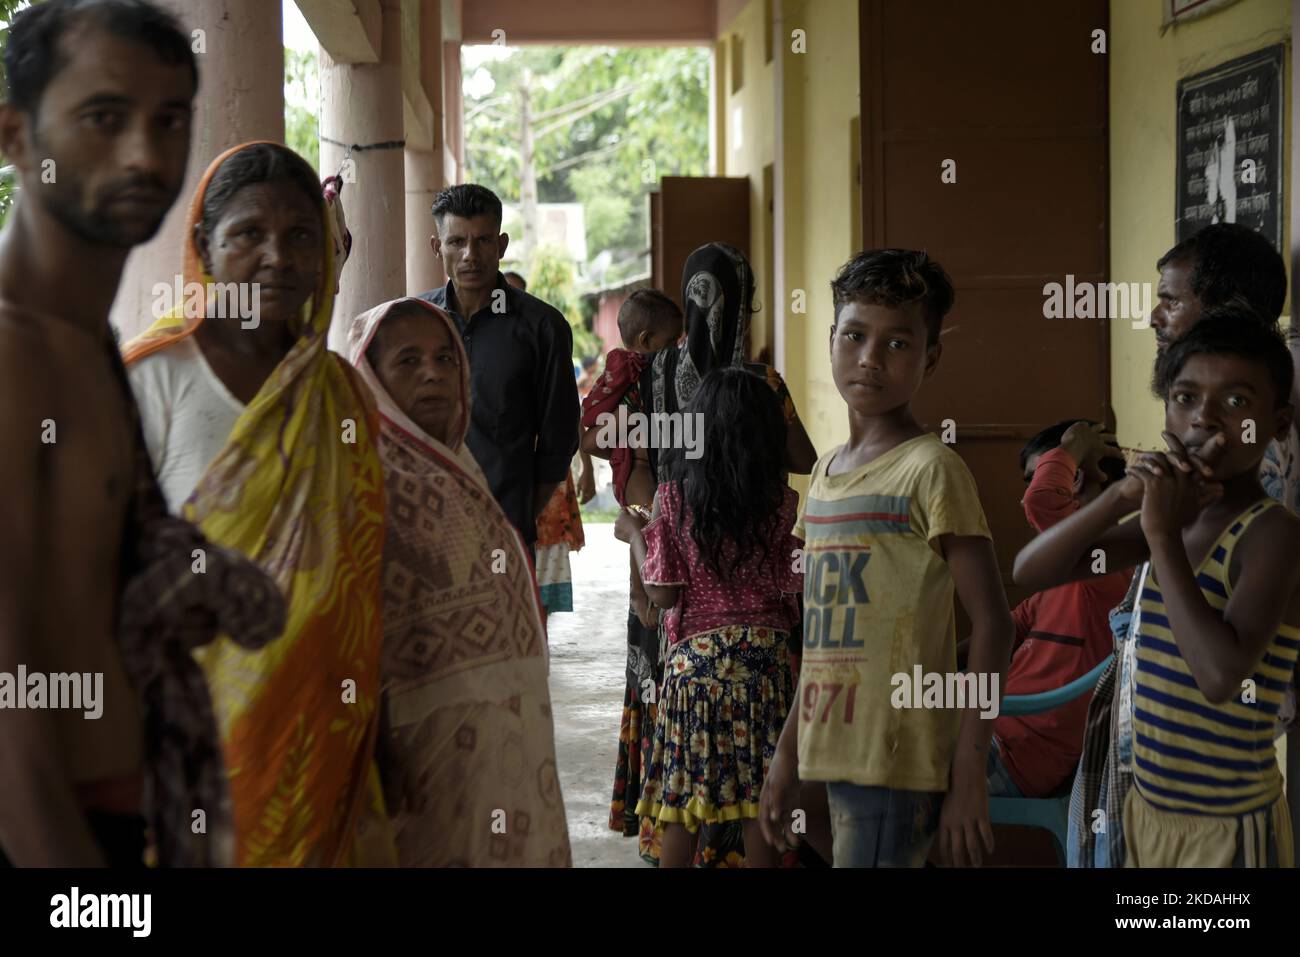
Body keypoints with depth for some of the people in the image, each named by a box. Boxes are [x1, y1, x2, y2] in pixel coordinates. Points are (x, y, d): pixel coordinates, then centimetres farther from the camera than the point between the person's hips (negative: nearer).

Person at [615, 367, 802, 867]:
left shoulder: (672, 498, -7)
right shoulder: (784, 503, -4)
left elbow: (663, 594, -6)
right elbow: (794, 586, -2)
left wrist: (635, 534, 8)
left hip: (695, 654, -1)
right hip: (764, 655, 1)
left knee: (679, 792, 8)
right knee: (759, 796, 7)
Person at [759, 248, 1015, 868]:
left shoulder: (930, 469, -9)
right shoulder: (825, 472, 13)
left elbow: (991, 623, -12)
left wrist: (970, 774, -16)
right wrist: (788, 752, 18)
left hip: (898, 763, -7)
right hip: (834, 756, 7)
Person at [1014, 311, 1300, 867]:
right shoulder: (1173, 516, 5)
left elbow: (1222, 677, -30)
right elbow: (1029, 572, 2)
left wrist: (1163, 535, -23)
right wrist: (1122, 498, -12)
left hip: (1227, 830, -7)